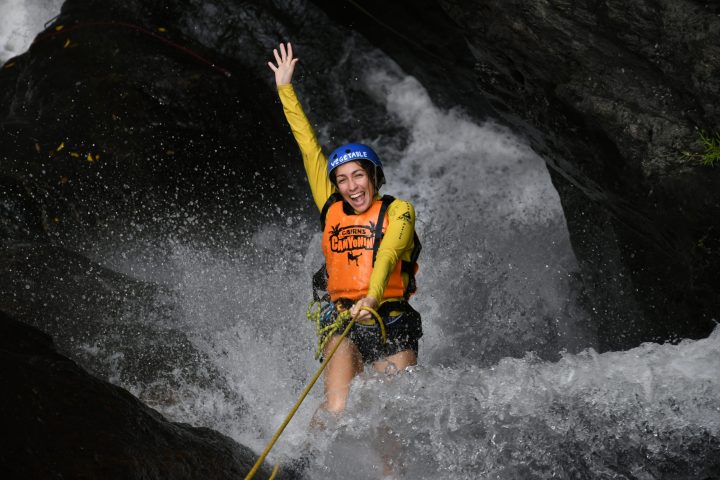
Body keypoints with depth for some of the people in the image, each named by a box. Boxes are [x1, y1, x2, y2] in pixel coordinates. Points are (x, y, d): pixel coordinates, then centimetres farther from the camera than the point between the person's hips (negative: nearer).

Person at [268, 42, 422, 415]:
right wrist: (285, 88, 23)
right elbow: (308, 146, 18)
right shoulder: (332, 209, 13)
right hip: (343, 323, 2)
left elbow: (388, 254, -16)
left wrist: (372, 298, -35)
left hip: (392, 326, -2)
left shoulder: (398, 211, 3)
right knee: (337, 412, -18)